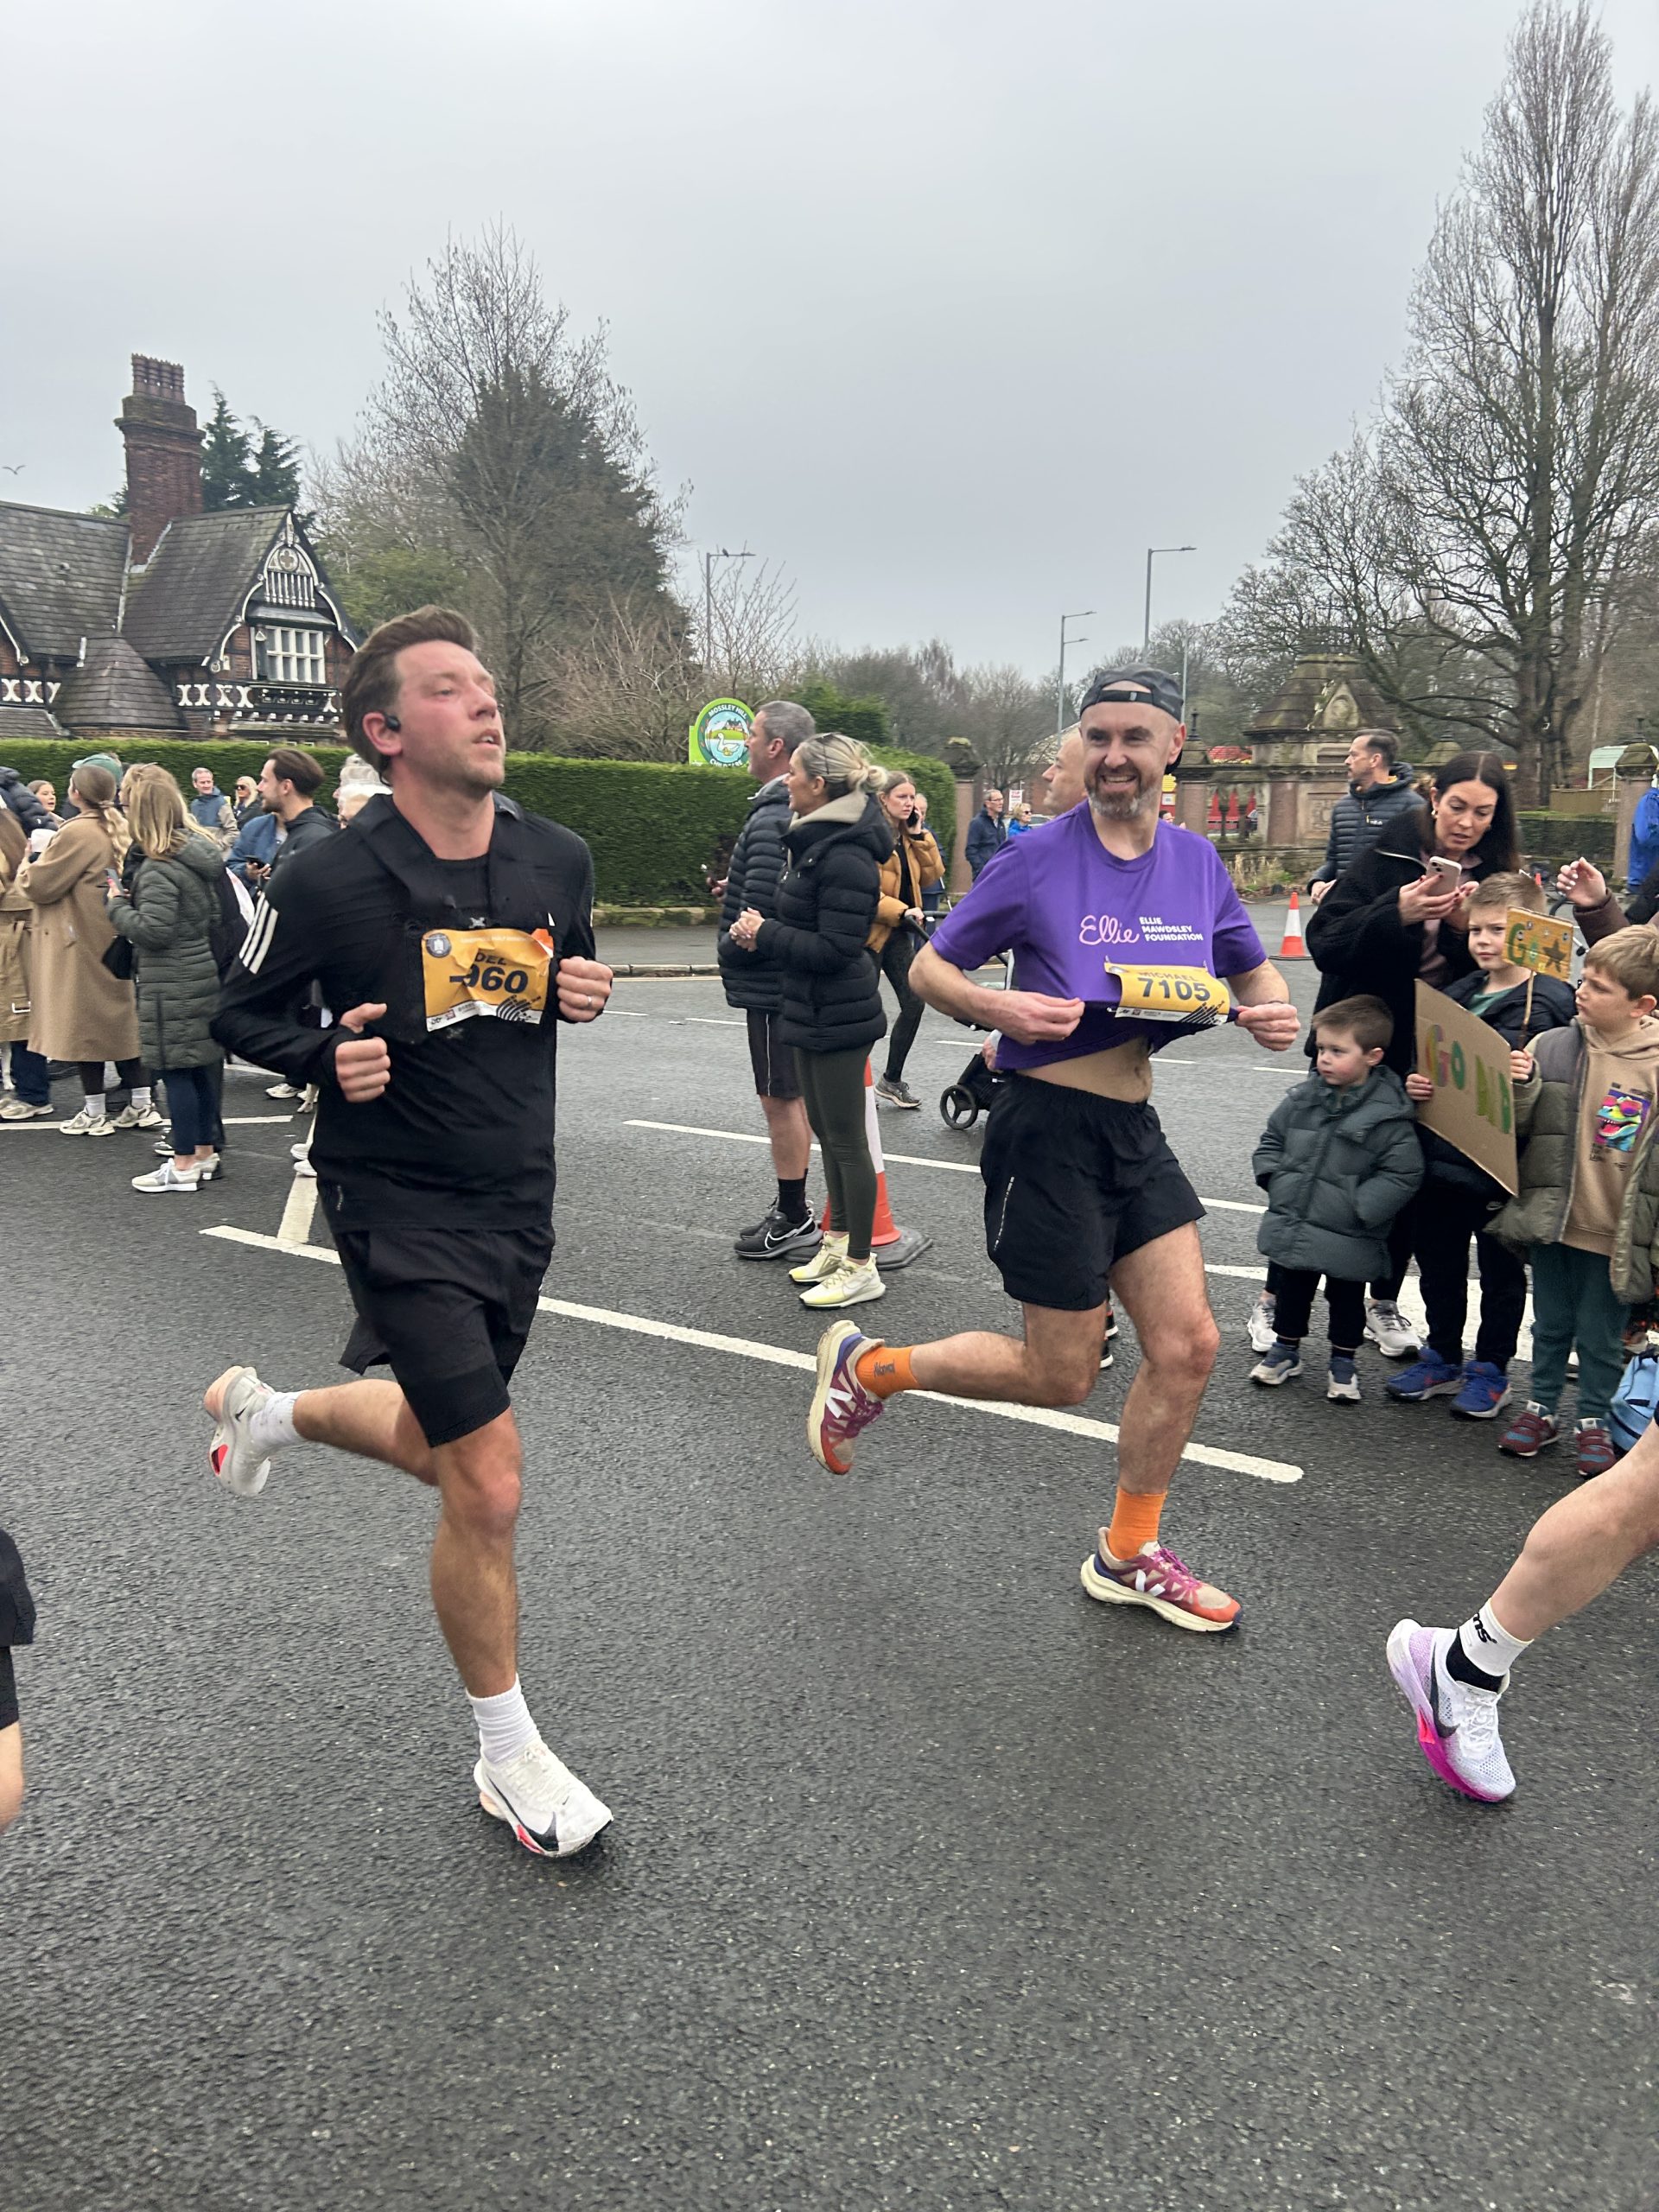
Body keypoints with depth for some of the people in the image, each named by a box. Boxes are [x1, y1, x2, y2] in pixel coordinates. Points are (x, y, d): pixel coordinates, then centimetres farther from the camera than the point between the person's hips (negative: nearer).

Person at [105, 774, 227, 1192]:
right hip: (204, 973, 9)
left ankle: (183, 1165, 4)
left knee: (175, 1072, -2)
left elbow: (153, 931, -23)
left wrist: (117, 906, -6)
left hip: (171, 985, -9)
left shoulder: (158, 869, -18)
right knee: (199, 1069, 15)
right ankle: (205, 1152, 24)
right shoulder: (203, 853, 8)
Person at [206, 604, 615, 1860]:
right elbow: (242, 1013, -1)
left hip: (519, 1202, 6)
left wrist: (586, 993, -6)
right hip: (400, 1204, -6)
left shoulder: (557, 859, -2)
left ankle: (269, 1411, 52)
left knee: (446, 1451, 21)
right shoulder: (330, 880, -15)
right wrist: (326, 1059, -20)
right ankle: (510, 1757, 15)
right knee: (490, 1485, -8)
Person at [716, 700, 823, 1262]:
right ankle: (791, 1208, 28)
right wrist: (735, 892, 14)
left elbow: (761, 905, -26)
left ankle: (793, 1221, 8)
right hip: (795, 975, 10)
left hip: (770, 980, -10)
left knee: (781, 1098, -1)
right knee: (790, 1095, 17)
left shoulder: (772, 818, -21)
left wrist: (729, 947, -9)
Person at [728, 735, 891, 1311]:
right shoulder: (815, 841, 10)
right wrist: (763, 930, 1)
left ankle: (861, 1268, 10)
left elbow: (834, 948, -25)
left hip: (835, 1018, -10)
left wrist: (765, 933, -16)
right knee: (826, 1130, 18)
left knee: (845, 1138, -1)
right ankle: (838, 1243, 32)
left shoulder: (844, 857, -22)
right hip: (812, 1011, 10)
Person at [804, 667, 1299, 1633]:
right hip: (1048, 1128, -6)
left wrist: (1275, 1011, -5)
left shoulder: (1197, 862, 5)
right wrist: (1000, 1007, -24)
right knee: (1062, 1376, 2)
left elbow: (1254, 973, 18)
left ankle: (1129, 1556, 25)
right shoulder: (1040, 858, -11)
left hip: (1135, 1130, 6)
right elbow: (929, 968, -4)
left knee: (1189, 1345, 4)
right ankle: (868, 1365, 25)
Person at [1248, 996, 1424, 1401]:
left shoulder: (1388, 1114, -16)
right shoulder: (1303, 1098, -3)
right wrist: (1275, 1180, -2)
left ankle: (1343, 1361, 32)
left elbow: (1403, 1173, -15)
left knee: (1346, 1297, 15)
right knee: (1292, 1290, 19)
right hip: (1292, 1229, 4)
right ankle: (1285, 1349, 37)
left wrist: (1358, 1207, -18)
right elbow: (1271, 1141, 11)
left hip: (1346, 1239, -4)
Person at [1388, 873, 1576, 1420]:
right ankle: (1443, 1358, 33)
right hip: (1443, 1155, 6)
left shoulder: (1548, 1004, -10)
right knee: (1438, 1261, 16)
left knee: (1500, 1271, 10)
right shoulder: (1459, 993, 10)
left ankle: (1491, 1370, 25)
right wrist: (1414, 1083, -6)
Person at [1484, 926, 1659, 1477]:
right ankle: (1541, 1407, 34)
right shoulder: (1553, 1048, -6)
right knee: (1550, 1324, 17)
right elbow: (1516, 1130, 0)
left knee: (1601, 1335, 12)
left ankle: (1594, 1421, 31)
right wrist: (1521, 1089, -19)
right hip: (1552, 1220, 2)